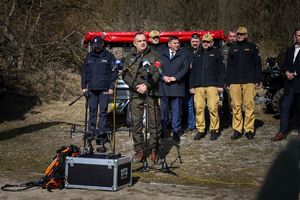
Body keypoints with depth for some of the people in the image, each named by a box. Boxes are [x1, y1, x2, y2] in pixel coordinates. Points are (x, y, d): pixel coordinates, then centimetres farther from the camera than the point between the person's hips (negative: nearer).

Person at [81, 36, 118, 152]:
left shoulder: (108, 56, 2)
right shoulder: (89, 57, 12)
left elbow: (114, 72, 0)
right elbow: (84, 72, 15)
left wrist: (111, 87, -7)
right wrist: (84, 86, 7)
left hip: (104, 89, -3)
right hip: (91, 89, 3)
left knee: (103, 111, -1)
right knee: (92, 110, 7)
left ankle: (102, 132, 1)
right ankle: (91, 130, 16)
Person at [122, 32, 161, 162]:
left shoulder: (154, 56, 9)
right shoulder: (129, 58, 14)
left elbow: (158, 73, -1)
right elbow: (125, 75, 6)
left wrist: (147, 86, -13)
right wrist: (136, 86, -9)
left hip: (151, 93, -1)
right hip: (136, 94, 1)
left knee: (154, 122, -1)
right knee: (136, 122, -1)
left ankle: (154, 149, 10)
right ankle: (139, 150, 7)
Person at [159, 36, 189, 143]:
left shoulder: (183, 55, 10)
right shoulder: (161, 54, 11)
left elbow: (185, 68, 1)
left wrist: (175, 77, -9)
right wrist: (163, 76, -11)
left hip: (177, 85, 0)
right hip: (164, 86, 1)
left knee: (176, 111, 0)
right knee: (163, 110, 3)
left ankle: (176, 132, 6)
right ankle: (162, 130, 13)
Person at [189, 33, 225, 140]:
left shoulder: (217, 53, 8)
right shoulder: (197, 54, 18)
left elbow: (221, 70, 5)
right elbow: (192, 71, 18)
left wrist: (220, 85, -3)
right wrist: (192, 86, 10)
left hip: (212, 85, -3)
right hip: (198, 86, 3)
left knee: (213, 108, -7)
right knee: (199, 108, -1)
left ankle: (214, 130, 3)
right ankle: (200, 130, 7)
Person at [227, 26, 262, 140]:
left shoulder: (252, 47, 9)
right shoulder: (232, 48, 16)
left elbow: (258, 64, 7)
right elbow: (229, 66, 17)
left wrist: (257, 79, 0)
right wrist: (228, 81, 10)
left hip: (249, 81, -2)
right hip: (234, 82, 2)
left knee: (249, 105, -5)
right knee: (236, 106, 0)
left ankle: (249, 129, 1)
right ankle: (237, 130, 6)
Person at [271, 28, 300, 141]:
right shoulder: (290, 50, 17)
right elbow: (284, 65, 14)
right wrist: (286, 72, -5)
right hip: (290, 84, 5)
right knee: (285, 107, 1)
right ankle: (282, 132, 5)